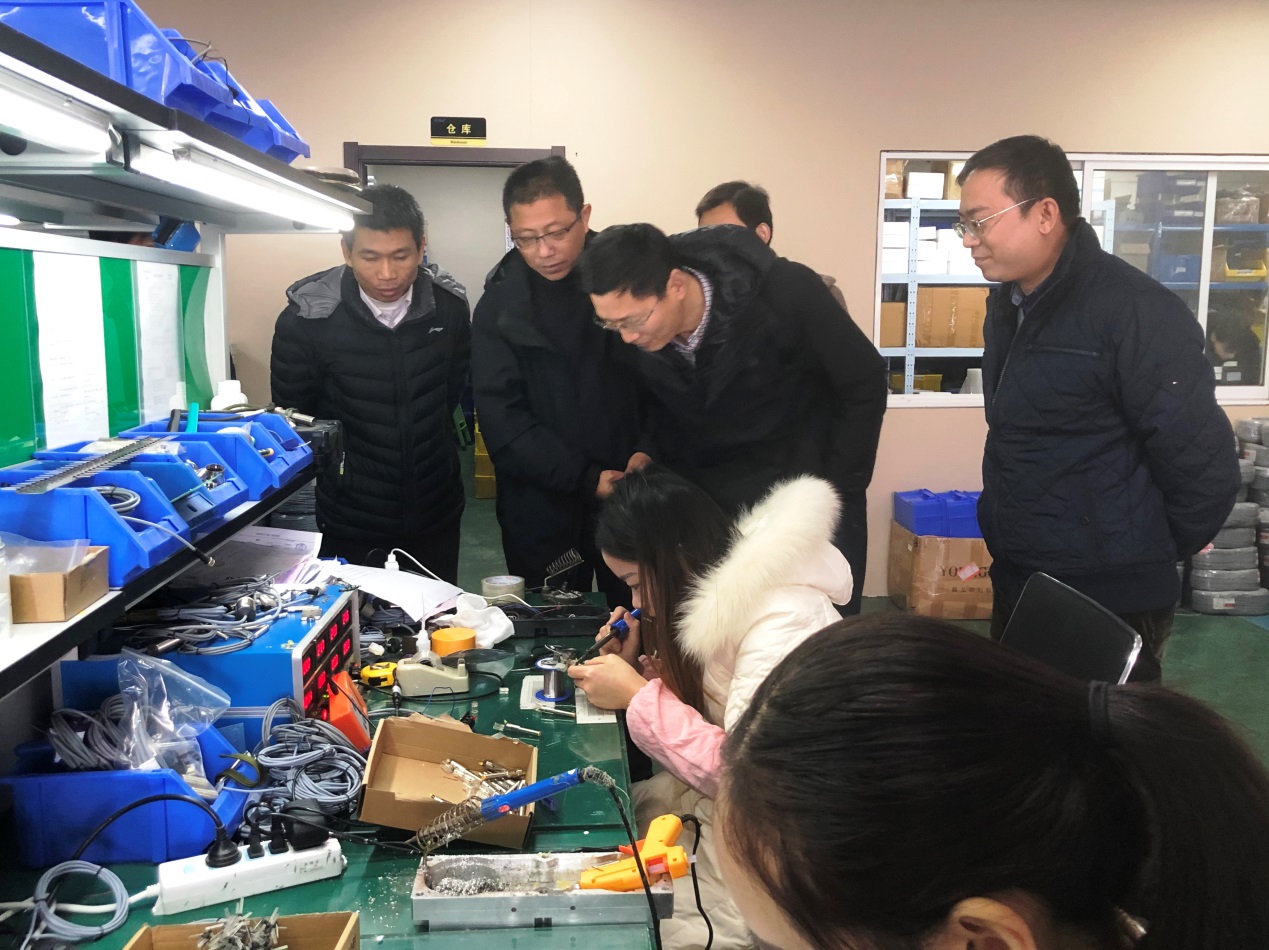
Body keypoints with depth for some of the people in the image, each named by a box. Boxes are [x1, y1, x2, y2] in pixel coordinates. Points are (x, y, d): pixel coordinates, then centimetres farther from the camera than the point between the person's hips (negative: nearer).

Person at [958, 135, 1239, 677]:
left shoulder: (1135, 311, -20)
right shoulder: (1007, 305, 7)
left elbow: (1204, 466, -18)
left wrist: (1144, 559, -4)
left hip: (1109, 603, -8)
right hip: (1017, 587, 8)